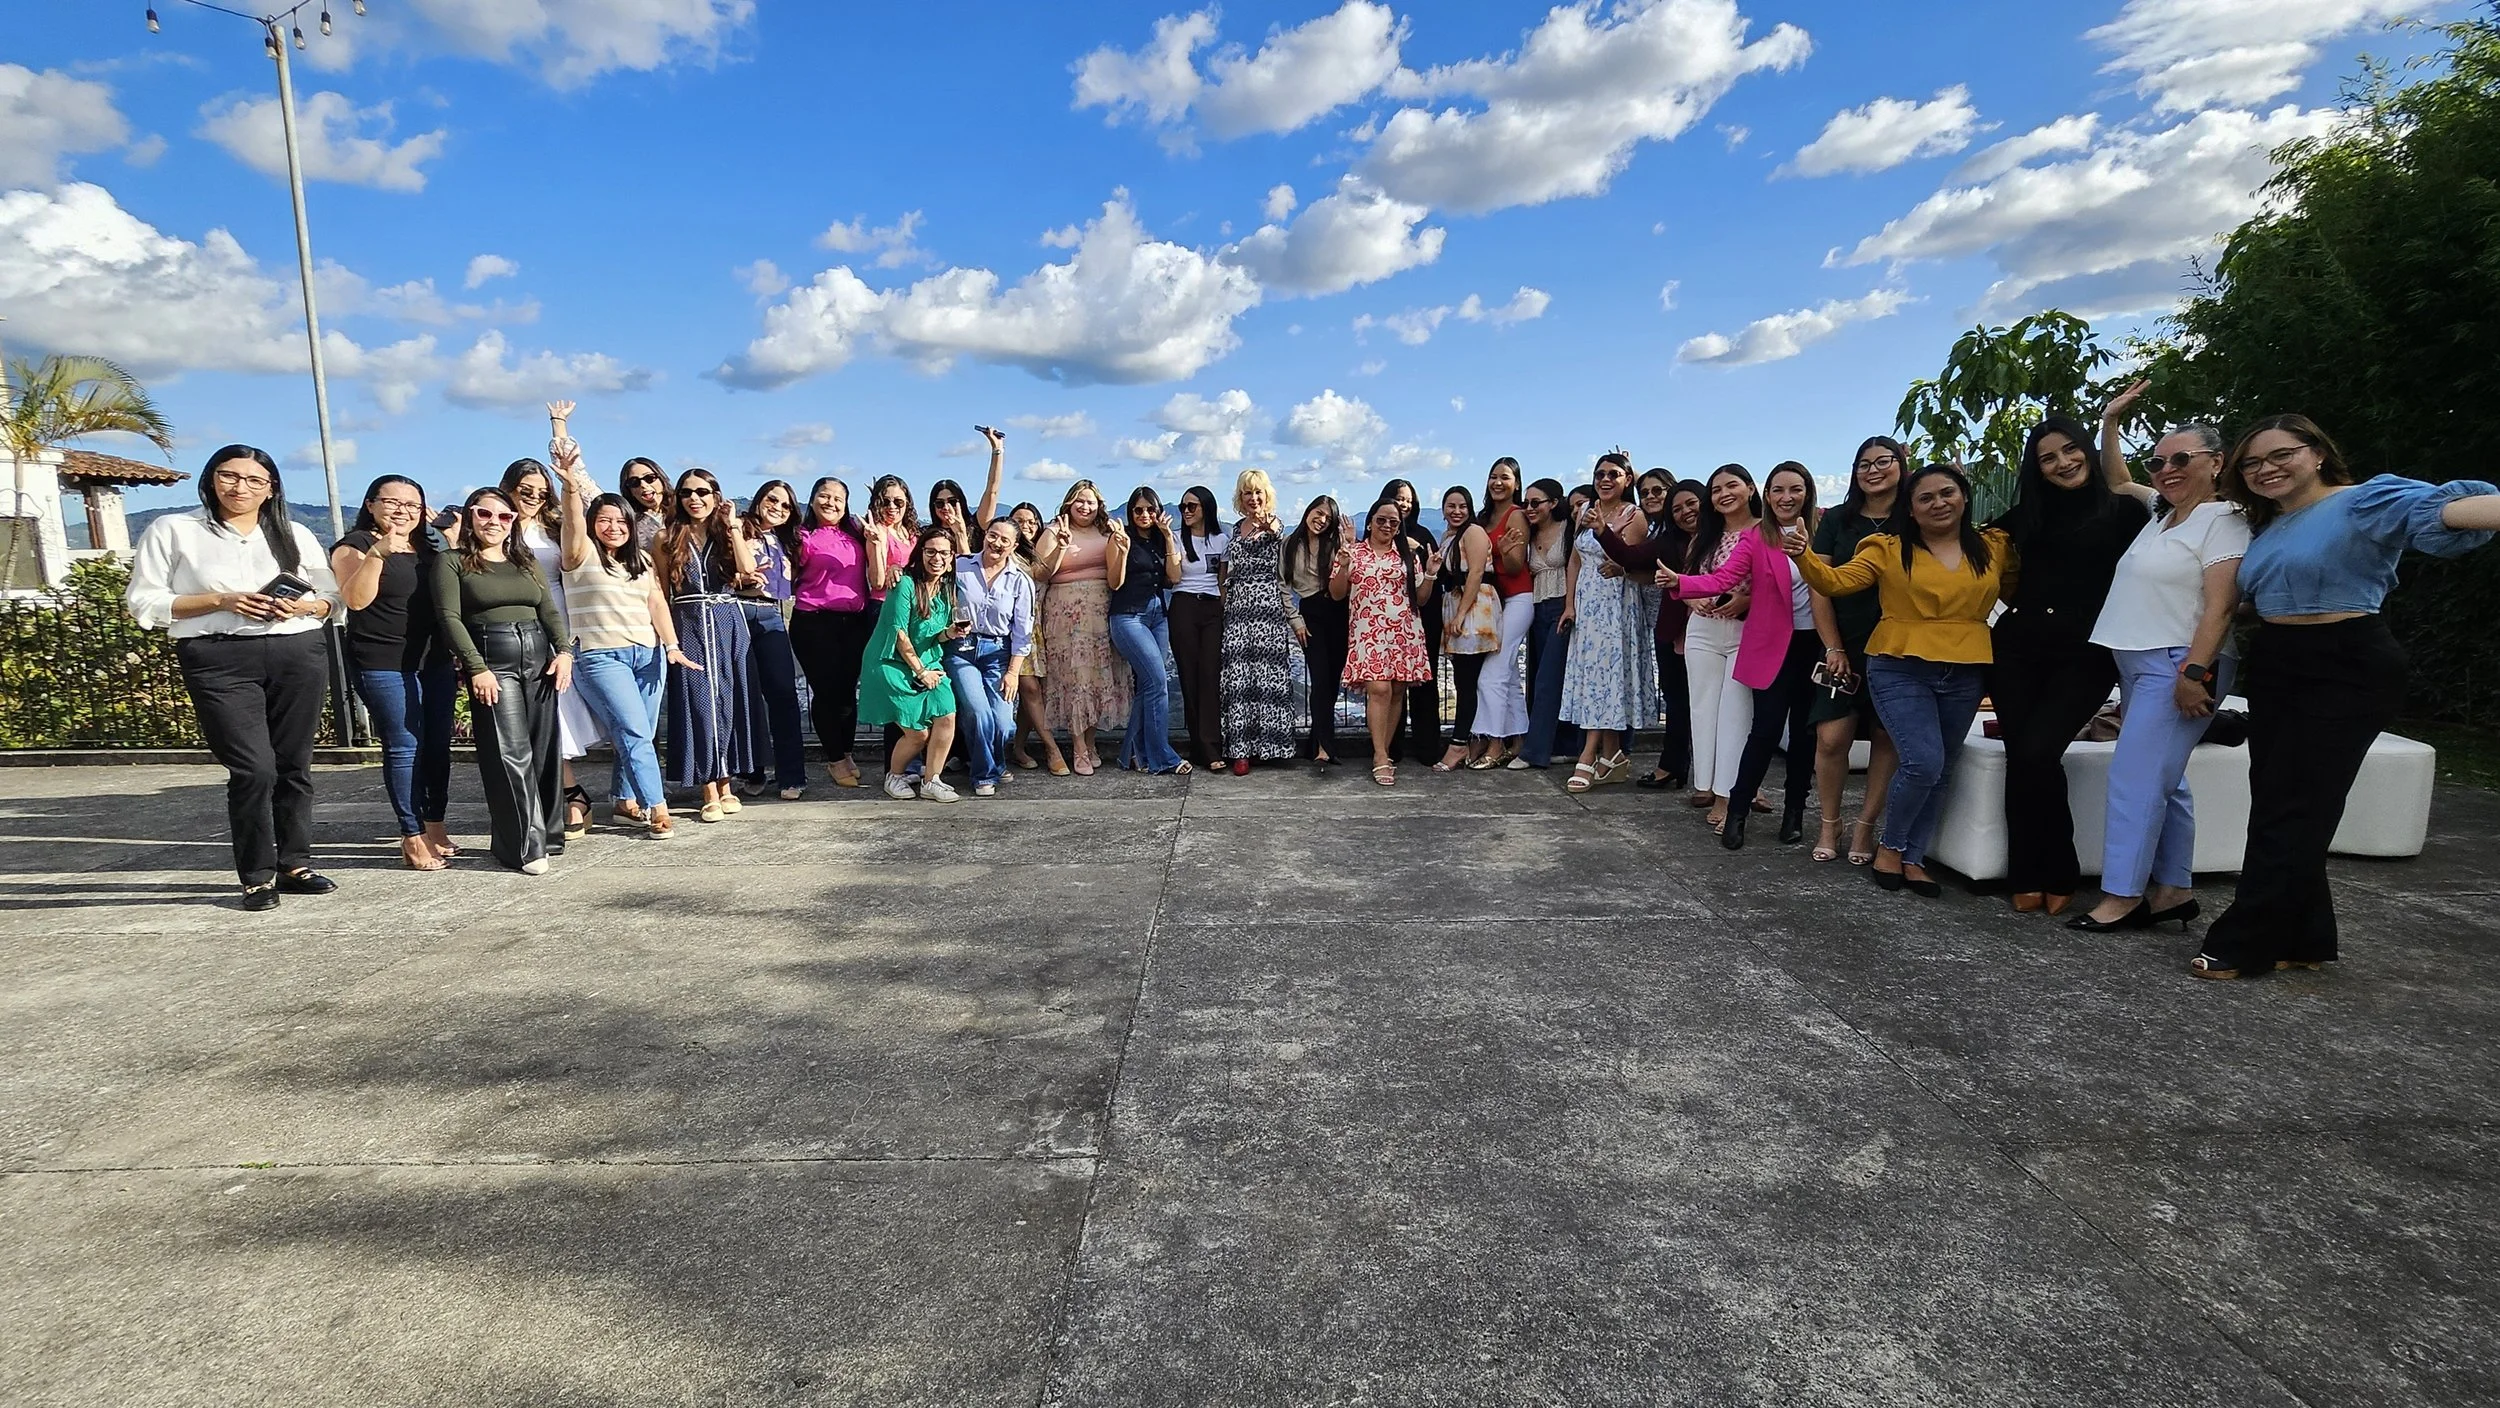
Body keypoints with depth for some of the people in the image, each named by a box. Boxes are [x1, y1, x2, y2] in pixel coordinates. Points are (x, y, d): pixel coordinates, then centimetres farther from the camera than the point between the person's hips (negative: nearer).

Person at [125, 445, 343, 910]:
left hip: (300, 654, 3)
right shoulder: (174, 531, 8)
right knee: (254, 769, -12)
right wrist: (220, 601, -11)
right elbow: (144, 602, 3)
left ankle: (295, 864, 15)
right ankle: (257, 877, 1)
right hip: (219, 660, -3)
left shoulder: (296, 535, 16)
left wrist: (302, 606, -6)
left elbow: (334, 597, 16)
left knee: (294, 765, 5)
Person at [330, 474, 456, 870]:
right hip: (386, 666, -7)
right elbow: (356, 599, -18)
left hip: (435, 662, 7)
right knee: (404, 747, -7)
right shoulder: (356, 545, -4)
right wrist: (377, 553, -28)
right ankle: (413, 838, -2)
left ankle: (435, 828, 19)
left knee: (438, 745, 9)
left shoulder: (427, 548, 16)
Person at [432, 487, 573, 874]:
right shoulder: (451, 562, 4)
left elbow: (549, 611, 13)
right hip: (492, 660, -5)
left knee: (544, 751, 4)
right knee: (511, 755, -10)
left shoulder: (527, 562, 19)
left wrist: (564, 650, -4)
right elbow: (450, 617, -5)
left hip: (539, 657, 5)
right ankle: (526, 846, -7)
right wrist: (477, 668, -15)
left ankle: (546, 835, 13)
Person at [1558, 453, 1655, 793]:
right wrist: (1569, 603, 7)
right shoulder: (1586, 511, 11)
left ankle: (1587, 758, -8)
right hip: (1585, 603, 6)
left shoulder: (1634, 516, -7)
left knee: (1603, 673, -7)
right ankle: (1612, 757, 12)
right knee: (1591, 674, 5)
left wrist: (1603, 530, -30)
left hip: (1615, 604, -6)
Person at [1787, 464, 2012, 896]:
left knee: (1940, 772, 10)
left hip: (1965, 676, 4)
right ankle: (1890, 846, 8)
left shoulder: (1995, 547, 7)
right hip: (1901, 670, -4)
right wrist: (1804, 557, -28)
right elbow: (1837, 581, -11)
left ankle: (1913, 858, 22)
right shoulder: (1889, 549, -2)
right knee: (1924, 763, -15)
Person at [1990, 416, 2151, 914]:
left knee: (2037, 754, -17)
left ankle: (2057, 876, 0)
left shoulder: (2125, 510, 5)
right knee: (2021, 757, -3)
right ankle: (2028, 876, 7)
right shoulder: (2026, 515, 15)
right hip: (2018, 649, 4)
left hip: (2084, 656, -3)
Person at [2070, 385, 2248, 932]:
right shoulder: (2163, 512, 16)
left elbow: (2219, 605, -17)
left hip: (2178, 666, -9)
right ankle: (2175, 890, 17)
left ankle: (2121, 896, -10)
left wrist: (2195, 671, -24)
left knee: (2135, 775, -13)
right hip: (2138, 664, 9)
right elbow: (2117, 481, 34)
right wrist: (2111, 424, 23)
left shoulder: (2223, 521, -8)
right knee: (2163, 780, 11)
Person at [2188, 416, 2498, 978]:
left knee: (2293, 809, -5)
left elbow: (2438, 507, -31)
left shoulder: (2362, 501, -11)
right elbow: (2235, 600, 20)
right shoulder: (2265, 526, 13)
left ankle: (2243, 944, 0)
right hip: (2273, 668, 8)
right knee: (2273, 804, 9)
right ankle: (2303, 940, 20)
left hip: (2346, 671, -8)